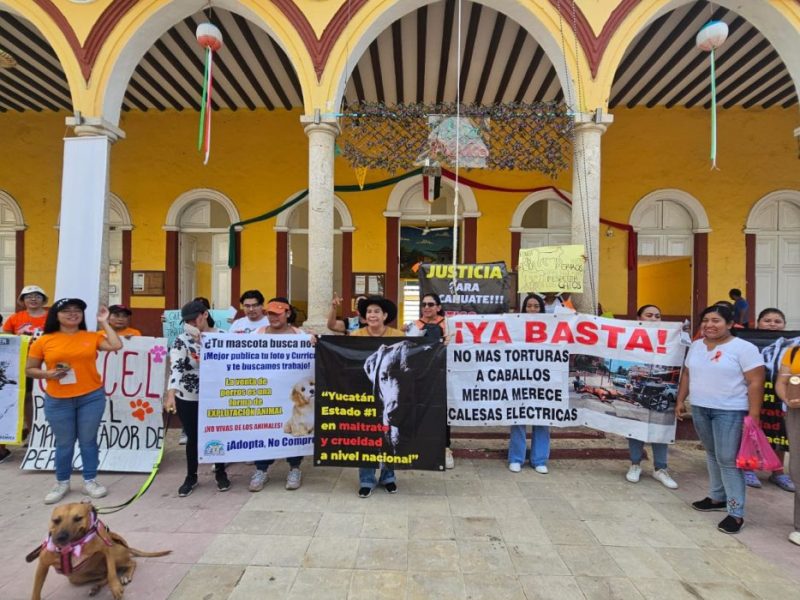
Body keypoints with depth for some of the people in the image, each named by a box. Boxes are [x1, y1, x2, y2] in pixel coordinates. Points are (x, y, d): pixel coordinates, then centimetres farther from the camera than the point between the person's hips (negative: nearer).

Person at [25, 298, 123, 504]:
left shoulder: (92, 337, 1)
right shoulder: (44, 341, 0)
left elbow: (116, 346, -13)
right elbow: (29, 369, 6)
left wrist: (104, 323, -7)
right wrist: (48, 374, -14)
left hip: (92, 397, 0)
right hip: (58, 401, 0)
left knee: (88, 441, 9)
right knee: (64, 443, 11)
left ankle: (90, 481, 24)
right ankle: (62, 483, 31)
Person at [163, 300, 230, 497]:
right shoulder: (182, 340, -9)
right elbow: (175, 368, -24)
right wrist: (171, 394, -35)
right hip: (188, 398, -1)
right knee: (193, 438, 10)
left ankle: (220, 473, 32)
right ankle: (191, 477, 31)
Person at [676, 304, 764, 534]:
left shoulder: (743, 348, -11)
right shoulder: (696, 346, 9)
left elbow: (755, 383, -14)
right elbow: (687, 374, 16)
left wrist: (754, 415, -18)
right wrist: (680, 400, 13)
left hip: (730, 412, -6)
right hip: (700, 409, 6)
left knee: (728, 460, -5)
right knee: (712, 455, 17)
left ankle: (736, 513, 4)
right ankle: (717, 497, 31)